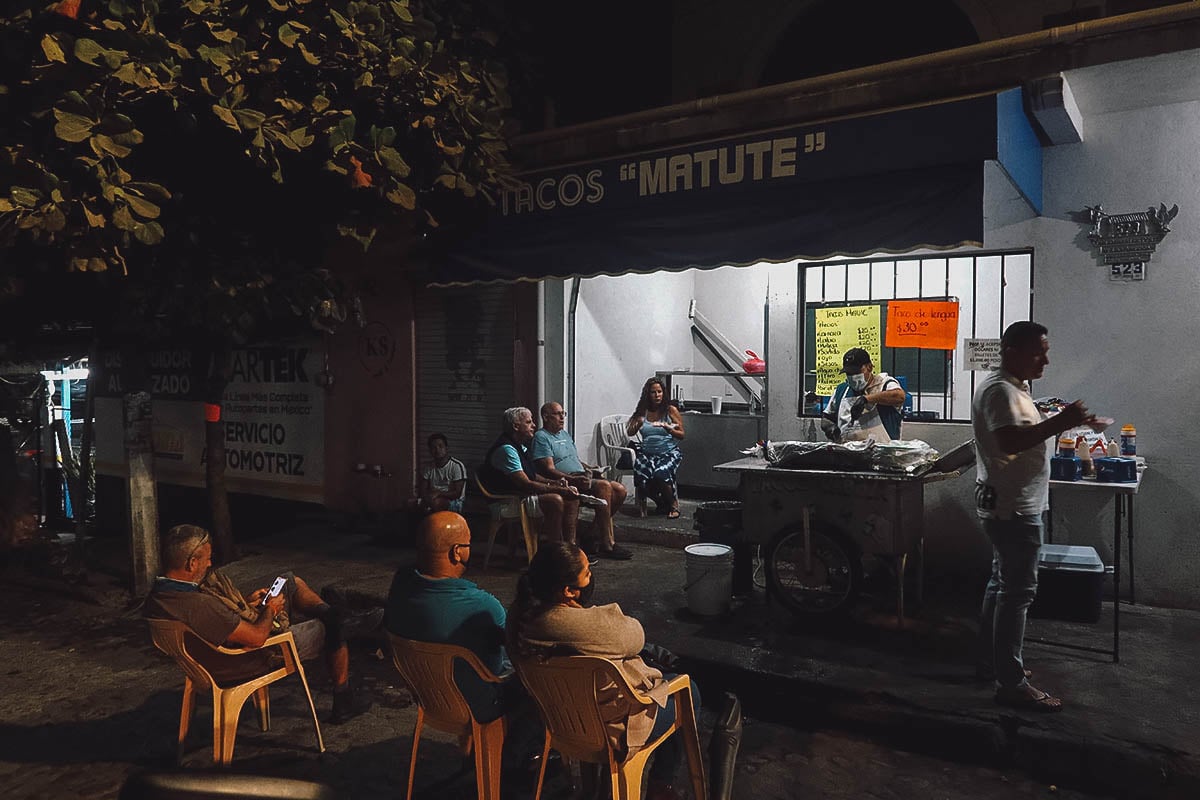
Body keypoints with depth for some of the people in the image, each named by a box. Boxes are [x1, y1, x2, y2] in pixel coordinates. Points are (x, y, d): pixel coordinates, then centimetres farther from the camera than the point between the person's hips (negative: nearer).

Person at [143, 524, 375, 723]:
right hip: (251, 660, -9)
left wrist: (246, 603, 1)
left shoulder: (158, 595, -11)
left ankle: (335, 616, 19)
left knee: (291, 581, 16)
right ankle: (343, 702, 29)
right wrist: (271, 610, -13)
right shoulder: (199, 605, -41)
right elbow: (256, 637, -32)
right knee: (334, 632, 10)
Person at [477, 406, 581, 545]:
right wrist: (559, 490, -23)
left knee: (572, 497, -1)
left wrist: (552, 482, 5)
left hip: (524, 494, 10)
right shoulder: (506, 449, -18)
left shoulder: (521, 447, 16)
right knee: (555, 500, -29)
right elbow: (525, 484, -23)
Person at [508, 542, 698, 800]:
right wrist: (586, 602, -17)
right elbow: (635, 638, -17)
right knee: (689, 691, 19)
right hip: (611, 728, -7)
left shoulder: (522, 612, -14)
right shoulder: (588, 624, -39)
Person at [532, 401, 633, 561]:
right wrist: (573, 479, -28)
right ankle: (607, 545, -27)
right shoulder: (541, 437, -4)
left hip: (582, 478, 9)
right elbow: (549, 470, -15)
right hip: (566, 482, -9)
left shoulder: (565, 434, 27)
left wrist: (589, 468, 8)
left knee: (620, 489, -7)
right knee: (604, 486, -30)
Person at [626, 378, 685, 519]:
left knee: (661, 474, -34)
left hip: (669, 452, -3)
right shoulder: (643, 412, 9)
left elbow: (681, 435, 0)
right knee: (641, 475, -28)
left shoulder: (671, 410, 1)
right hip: (647, 453, 3)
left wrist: (668, 428, -18)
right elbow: (630, 433, 8)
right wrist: (638, 423, -13)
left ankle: (674, 505, -7)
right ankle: (661, 502, 0)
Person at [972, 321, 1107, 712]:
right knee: (1017, 591, -6)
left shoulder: (1012, 387, 16)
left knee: (1002, 584, 17)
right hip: (1012, 507, -11)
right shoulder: (999, 390, -18)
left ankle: (991, 662, 29)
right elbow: (1010, 441, -30)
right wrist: (1060, 422, -29)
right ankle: (1011, 683, 2)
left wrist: (1068, 421, 10)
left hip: (1010, 506, 11)